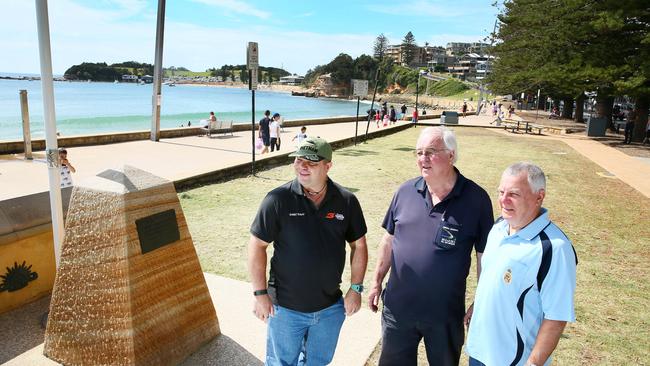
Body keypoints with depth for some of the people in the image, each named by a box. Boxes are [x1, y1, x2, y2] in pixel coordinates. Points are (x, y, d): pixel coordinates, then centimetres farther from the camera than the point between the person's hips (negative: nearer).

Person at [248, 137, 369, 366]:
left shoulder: (346, 201, -8)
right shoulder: (277, 199, -16)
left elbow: (359, 245, 3)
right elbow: (257, 246, -10)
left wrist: (356, 289, 1)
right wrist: (260, 293, -10)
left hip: (330, 308, 3)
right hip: (285, 308, -2)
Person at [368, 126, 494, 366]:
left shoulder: (476, 199, -12)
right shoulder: (405, 191, -3)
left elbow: (484, 256, -6)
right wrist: (376, 282, 8)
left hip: (446, 313, -2)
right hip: (397, 307, 3)